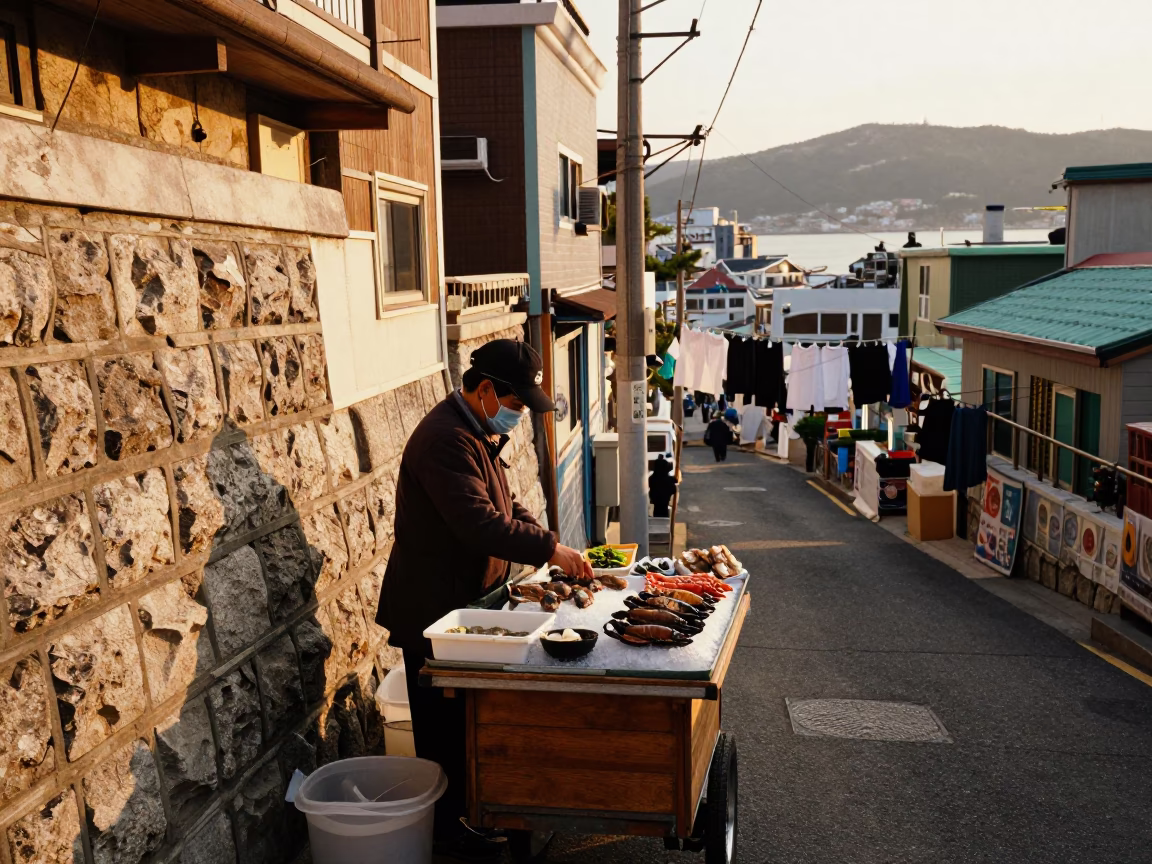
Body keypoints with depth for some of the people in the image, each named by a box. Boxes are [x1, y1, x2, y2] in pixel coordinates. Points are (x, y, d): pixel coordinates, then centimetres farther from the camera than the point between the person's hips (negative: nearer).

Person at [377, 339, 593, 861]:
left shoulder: (480, 433, 10)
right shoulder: (445, 439, -25)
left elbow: (505, 505, 15)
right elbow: (480, 523, -33)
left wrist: (550, 547, 1)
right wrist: (550, 549, -28)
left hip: (466, 600, 10)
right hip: (434, 609, -10)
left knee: (466, 717, 21)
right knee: (444, 724, 5)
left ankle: (468, 807, 36)